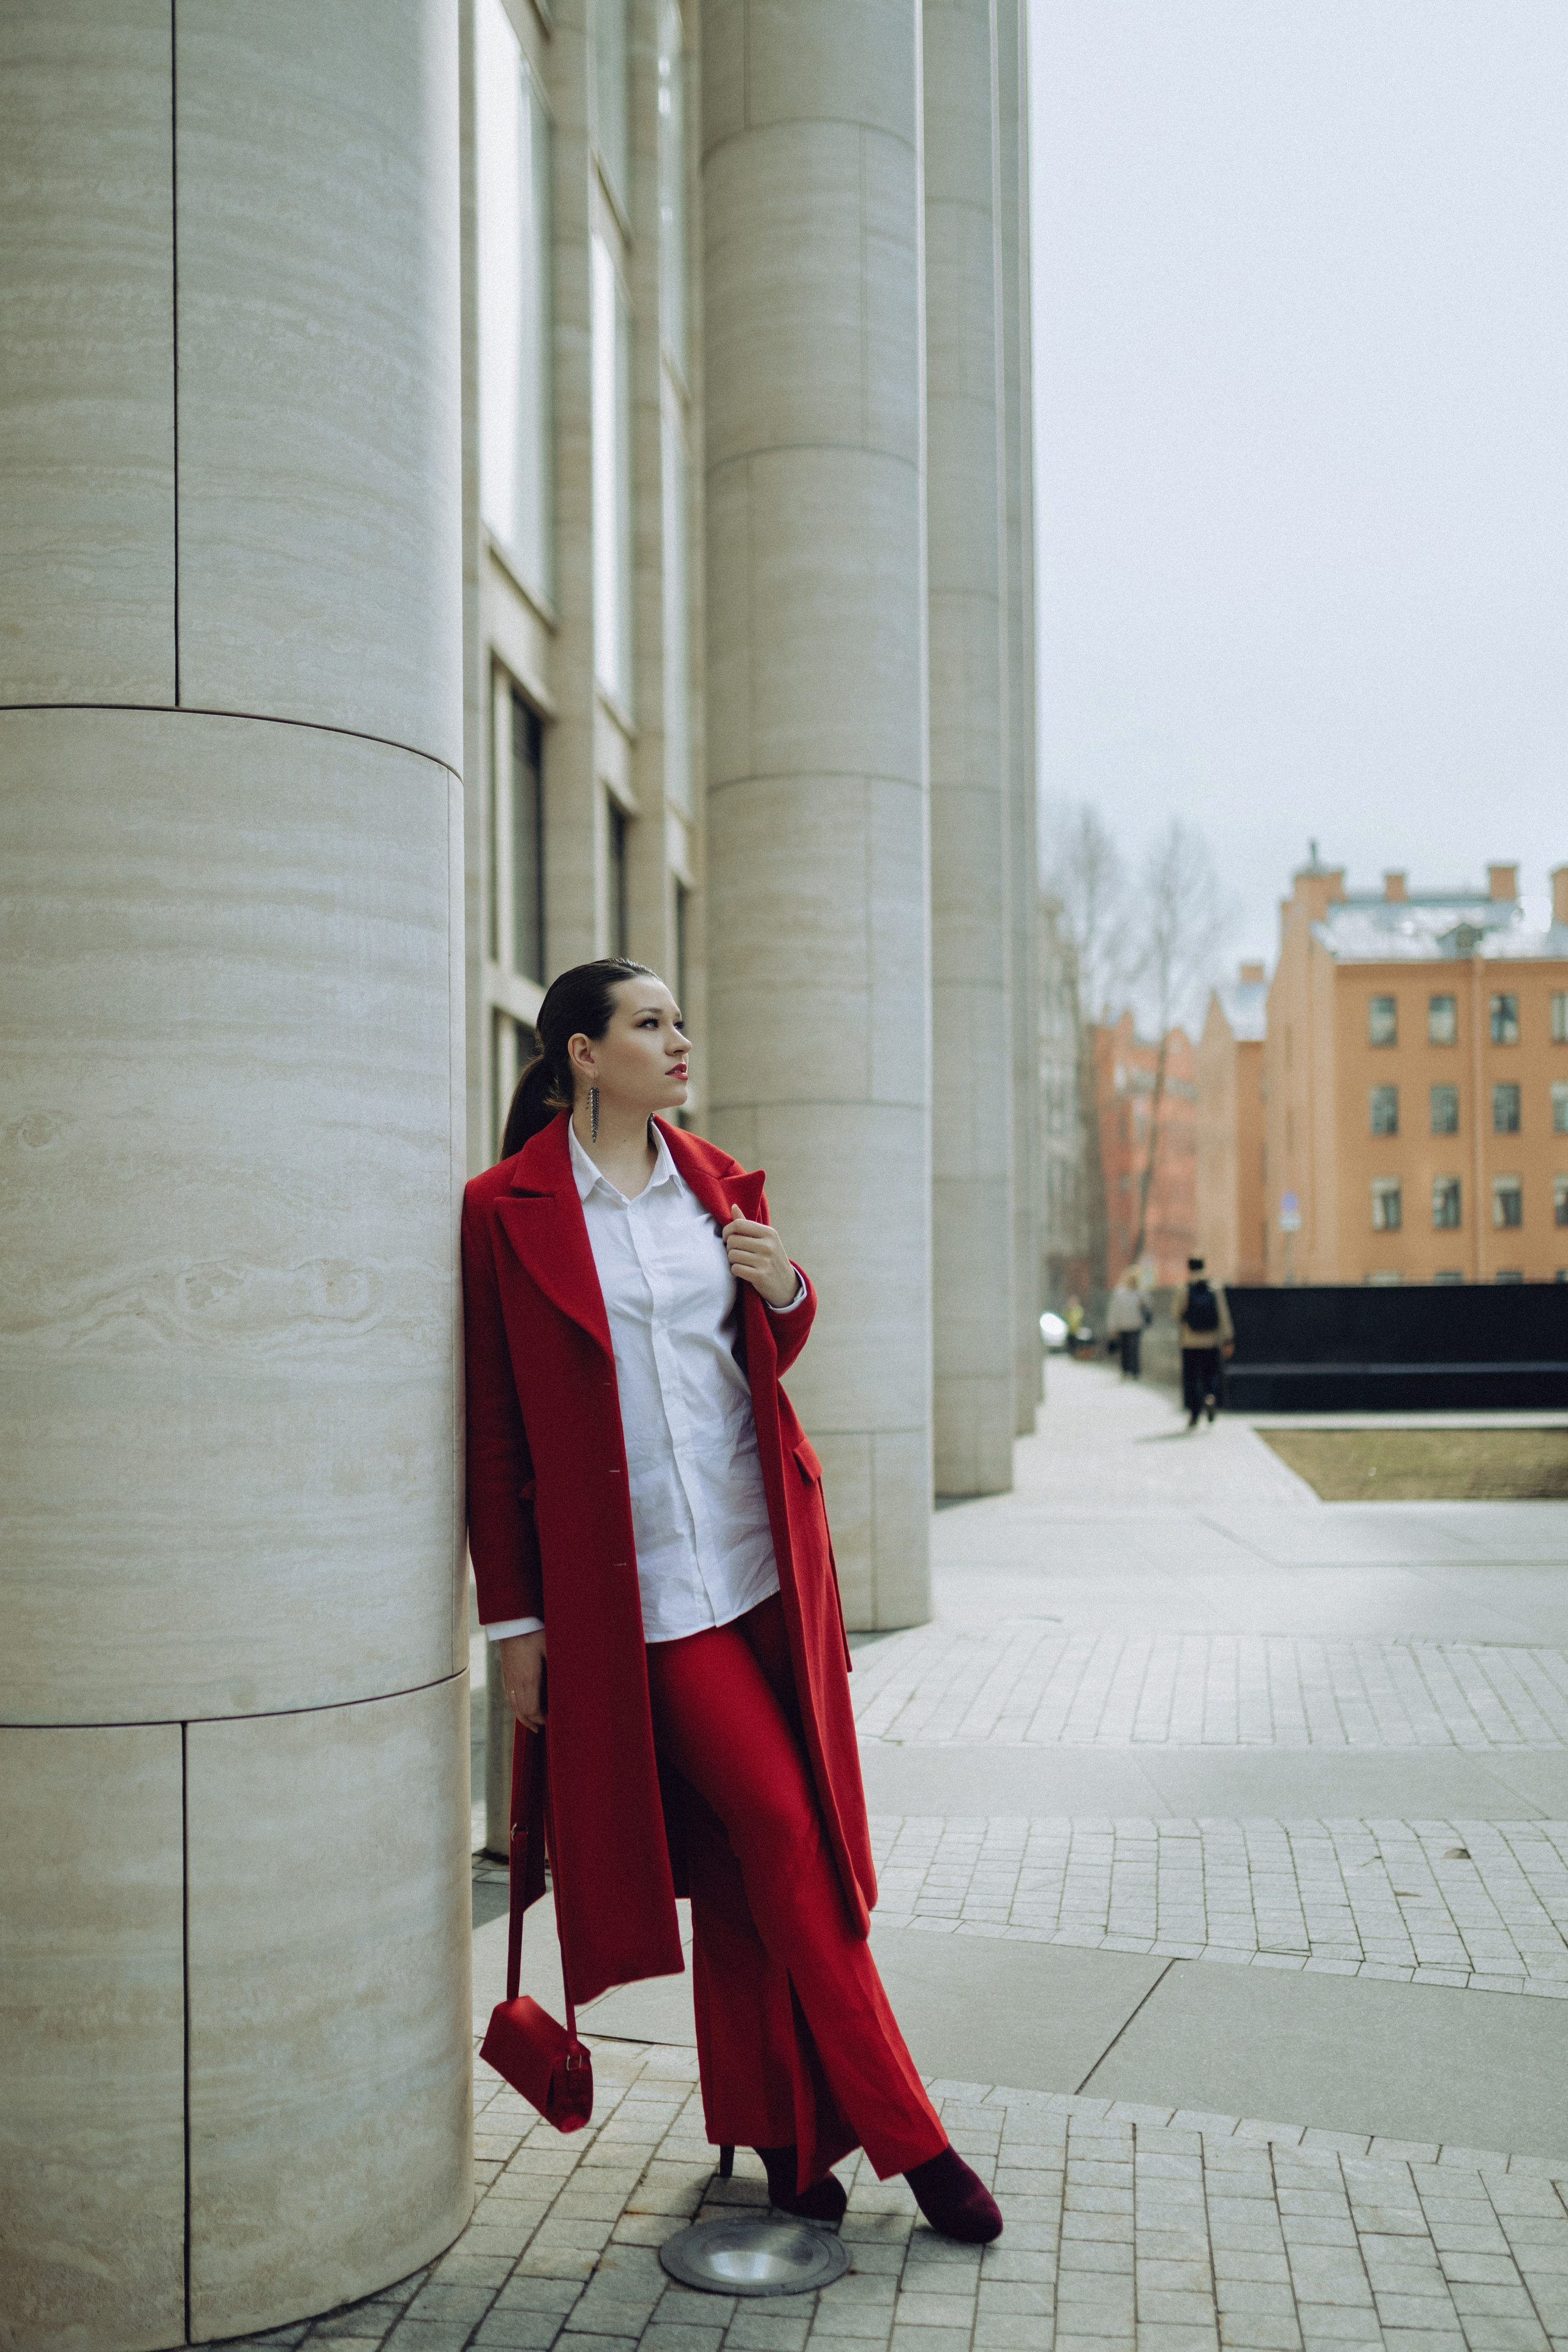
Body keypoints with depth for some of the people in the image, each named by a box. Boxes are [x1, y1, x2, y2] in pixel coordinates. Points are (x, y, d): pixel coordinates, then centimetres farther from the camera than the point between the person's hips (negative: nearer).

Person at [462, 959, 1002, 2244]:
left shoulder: (717, 1182, 9)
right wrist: (513, 1617, -5)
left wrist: (786, 1289, -4)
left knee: (746, 1852, 11)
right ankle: (904, 2133, 6)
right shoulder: (508, 1209, -6)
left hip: (764, 1554, 5)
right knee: (781, 1833, -6)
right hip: (634, 1583, -5)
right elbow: (495, 1429, -4)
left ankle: (771, 2125, 25)